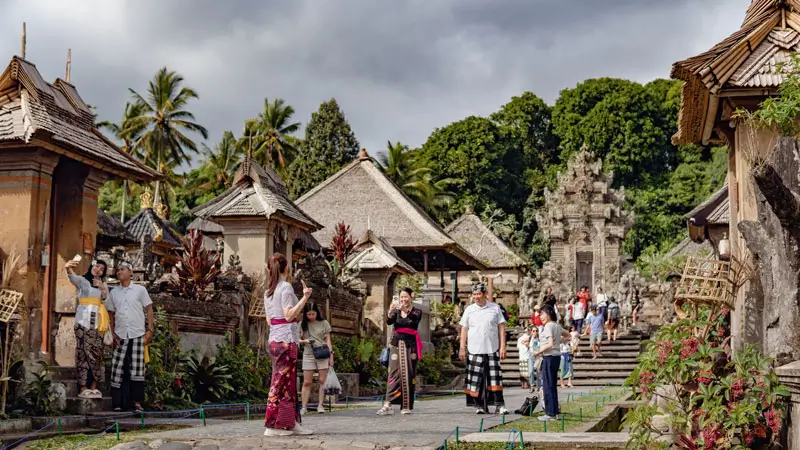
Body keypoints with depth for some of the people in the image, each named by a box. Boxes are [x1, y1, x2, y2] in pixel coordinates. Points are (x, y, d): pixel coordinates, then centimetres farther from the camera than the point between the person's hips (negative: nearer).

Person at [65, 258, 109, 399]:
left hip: (97, 321, 5)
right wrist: (69, 269, -40)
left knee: (96, 353, 2)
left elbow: (105, 297, 3)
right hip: (84, 319, -4)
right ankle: (83, 388, -12)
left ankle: (93, 387, 5)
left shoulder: (103, 284, 22)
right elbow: (72, 278, -17)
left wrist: (102, 288, -17)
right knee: (83, 352, -9)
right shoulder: (82, 280, 7)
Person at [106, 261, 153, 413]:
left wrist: (150, 330, -4)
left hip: (137, 335, -2)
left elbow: (149, 310, 5)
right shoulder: (113, 293, 13)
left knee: (137, 370, -6)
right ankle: (117, 404, 0)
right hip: (120, 336, 2)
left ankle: (137, 403, -2)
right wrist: (112, 333, 5)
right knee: (118, 369, -3)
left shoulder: (140, 290, 6)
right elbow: (111, 314, 16)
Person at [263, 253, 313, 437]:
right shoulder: (286, 287, -10)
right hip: (286, 340, -8)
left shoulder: (268, 291, 14)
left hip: (274, 339, 8)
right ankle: (272, 425, -5)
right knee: (282, 383, -5)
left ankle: (291, 422, 11)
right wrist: (305, 298, -18)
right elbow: (289, 315, -17)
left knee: (288, 383, 11)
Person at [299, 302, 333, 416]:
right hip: (308, 355, 1)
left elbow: (328, 340, 6)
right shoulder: (302, 324, 7)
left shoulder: (324, 323, 5)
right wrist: (304, 341, -11)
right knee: (307, 382, -1)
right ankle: (304, 407, 0)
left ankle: (320, 405, 4)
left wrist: (331, 355, -1)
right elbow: (298, 340, 11)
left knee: (322, 381, -1)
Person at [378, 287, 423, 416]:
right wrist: (390, 312, -31)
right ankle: (388, 405, -16)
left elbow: (414, 320, -20)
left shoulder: (417, 311, 3)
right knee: (394, 373, -7)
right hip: (397, 344, 1)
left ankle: (407, 406, 8)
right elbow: (389, 322, -10)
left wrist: (406, 310, -38)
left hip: (410, 345, -1)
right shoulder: (396, 312, 9)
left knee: (408, 375, 0)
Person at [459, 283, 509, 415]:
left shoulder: (495, 308, 4)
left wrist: (502, 346, -2)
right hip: (475, 350, 1)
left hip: (492, 350, 0)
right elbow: (464, 330, 8)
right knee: (477, 379, 0)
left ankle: (499, 405, 0)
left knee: (495, 378, -4)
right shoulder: (469, 310, 5)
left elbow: (501, 328, 5)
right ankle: (480, 405, 9)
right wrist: (462, 348, 2)